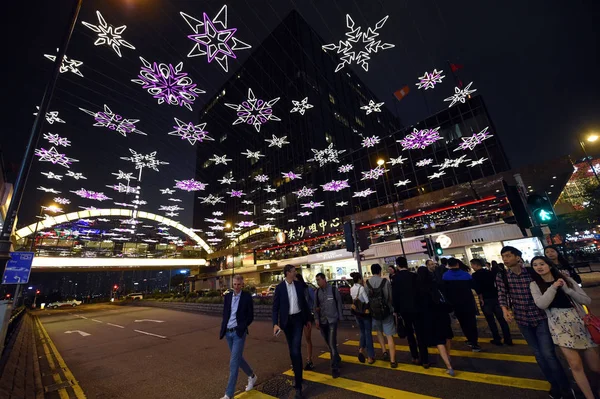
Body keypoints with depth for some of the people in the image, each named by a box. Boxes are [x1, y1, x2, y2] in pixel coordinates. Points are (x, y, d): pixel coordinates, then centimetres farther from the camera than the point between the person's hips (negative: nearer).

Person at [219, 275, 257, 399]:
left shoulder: (247, 296, -9)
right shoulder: (227, 296, 4)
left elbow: (250, 316, -6)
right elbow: (225, 315, 11)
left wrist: (241, 328, -12)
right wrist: (222, 330, 5)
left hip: (239, 333, -5)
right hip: (228, 332, 5)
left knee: (233, 362, -5)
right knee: (238, 358, 19)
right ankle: (252, 376, 41)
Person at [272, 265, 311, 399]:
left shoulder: (299, 285, -1)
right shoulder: (279, 287, -9)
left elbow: (304, 302, 8)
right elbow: (275, 306, -7)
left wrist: (308, 318, 12)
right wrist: (275, 323, -16)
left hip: (298, 319, 0)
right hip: (286, 320, 0)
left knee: (296, 350, -7)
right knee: (292, 350, 15)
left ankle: (298, 386, 1)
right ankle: (297, 372, 39)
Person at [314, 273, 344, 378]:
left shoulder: (333, 290, -8)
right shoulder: (317, 292, 1)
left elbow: (339, 304, -1)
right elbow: (316, 307, 4)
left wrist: (340, 317, 0)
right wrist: (316, 319, -2)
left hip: (332, 320, -4)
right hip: (322, 321, 4)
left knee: (332, 344, -8)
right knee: (329, 344, 15)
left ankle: (335, 367, 5)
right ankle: (337, 359, 37)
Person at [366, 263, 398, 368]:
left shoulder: (367, 283, -8)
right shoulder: (385, 281, -13)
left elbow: (367, 298, -5)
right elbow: (391, 297, -7)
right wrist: (392, 309, 11)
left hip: (374, 312, 2)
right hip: (386, 311, -2)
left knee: (379, 331, 27)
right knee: (390, 336, 7)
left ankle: (384, 351, 23)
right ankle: (392, 361, 10)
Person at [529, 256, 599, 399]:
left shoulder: (566, 279, 4)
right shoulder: (535, 284, 0)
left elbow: (587, 300, 1)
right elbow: (541, 304, -14)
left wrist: (567, 289, -12)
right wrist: (553, 287, -14)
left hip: (579, 321, 2)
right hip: (559, 325, -2)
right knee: (575, 364, -7)